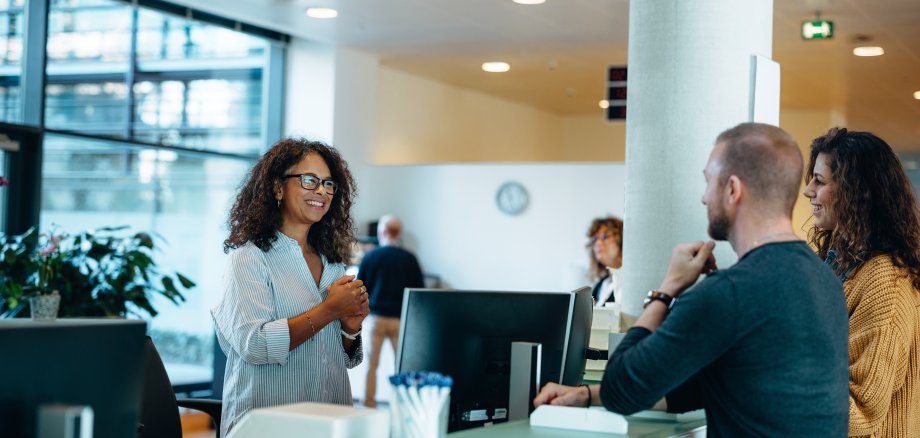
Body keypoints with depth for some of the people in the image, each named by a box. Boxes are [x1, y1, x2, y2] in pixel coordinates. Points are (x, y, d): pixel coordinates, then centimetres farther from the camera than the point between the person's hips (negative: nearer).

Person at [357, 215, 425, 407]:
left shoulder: (370, 257, -2)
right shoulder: (409, 259, -1)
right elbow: (420, 290, 5)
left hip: (376, 317, 0)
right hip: (401, 319, 0)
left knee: (372, 364, 7)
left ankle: (369, 404, 7)